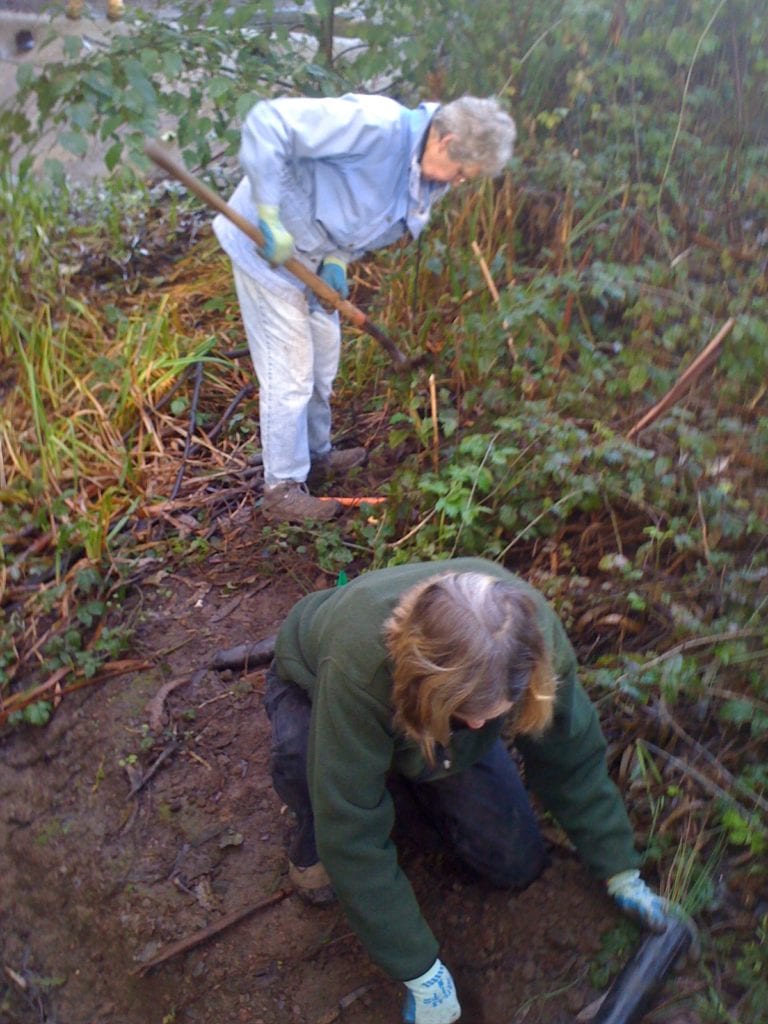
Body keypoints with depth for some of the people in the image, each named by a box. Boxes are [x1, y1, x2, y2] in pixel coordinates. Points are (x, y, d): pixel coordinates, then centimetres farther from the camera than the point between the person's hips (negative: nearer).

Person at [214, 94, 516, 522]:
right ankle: (283, 488, 11)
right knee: (290, 374, -4)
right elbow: (267, 122, -33)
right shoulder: (376, 124, -30)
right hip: (268, 248, -9)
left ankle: (317, 455, 40)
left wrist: (337, 261, -9)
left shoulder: (430, 180, -2)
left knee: (322, 363, 20)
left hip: (314, 257, 9)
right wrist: (270, 218, -34)